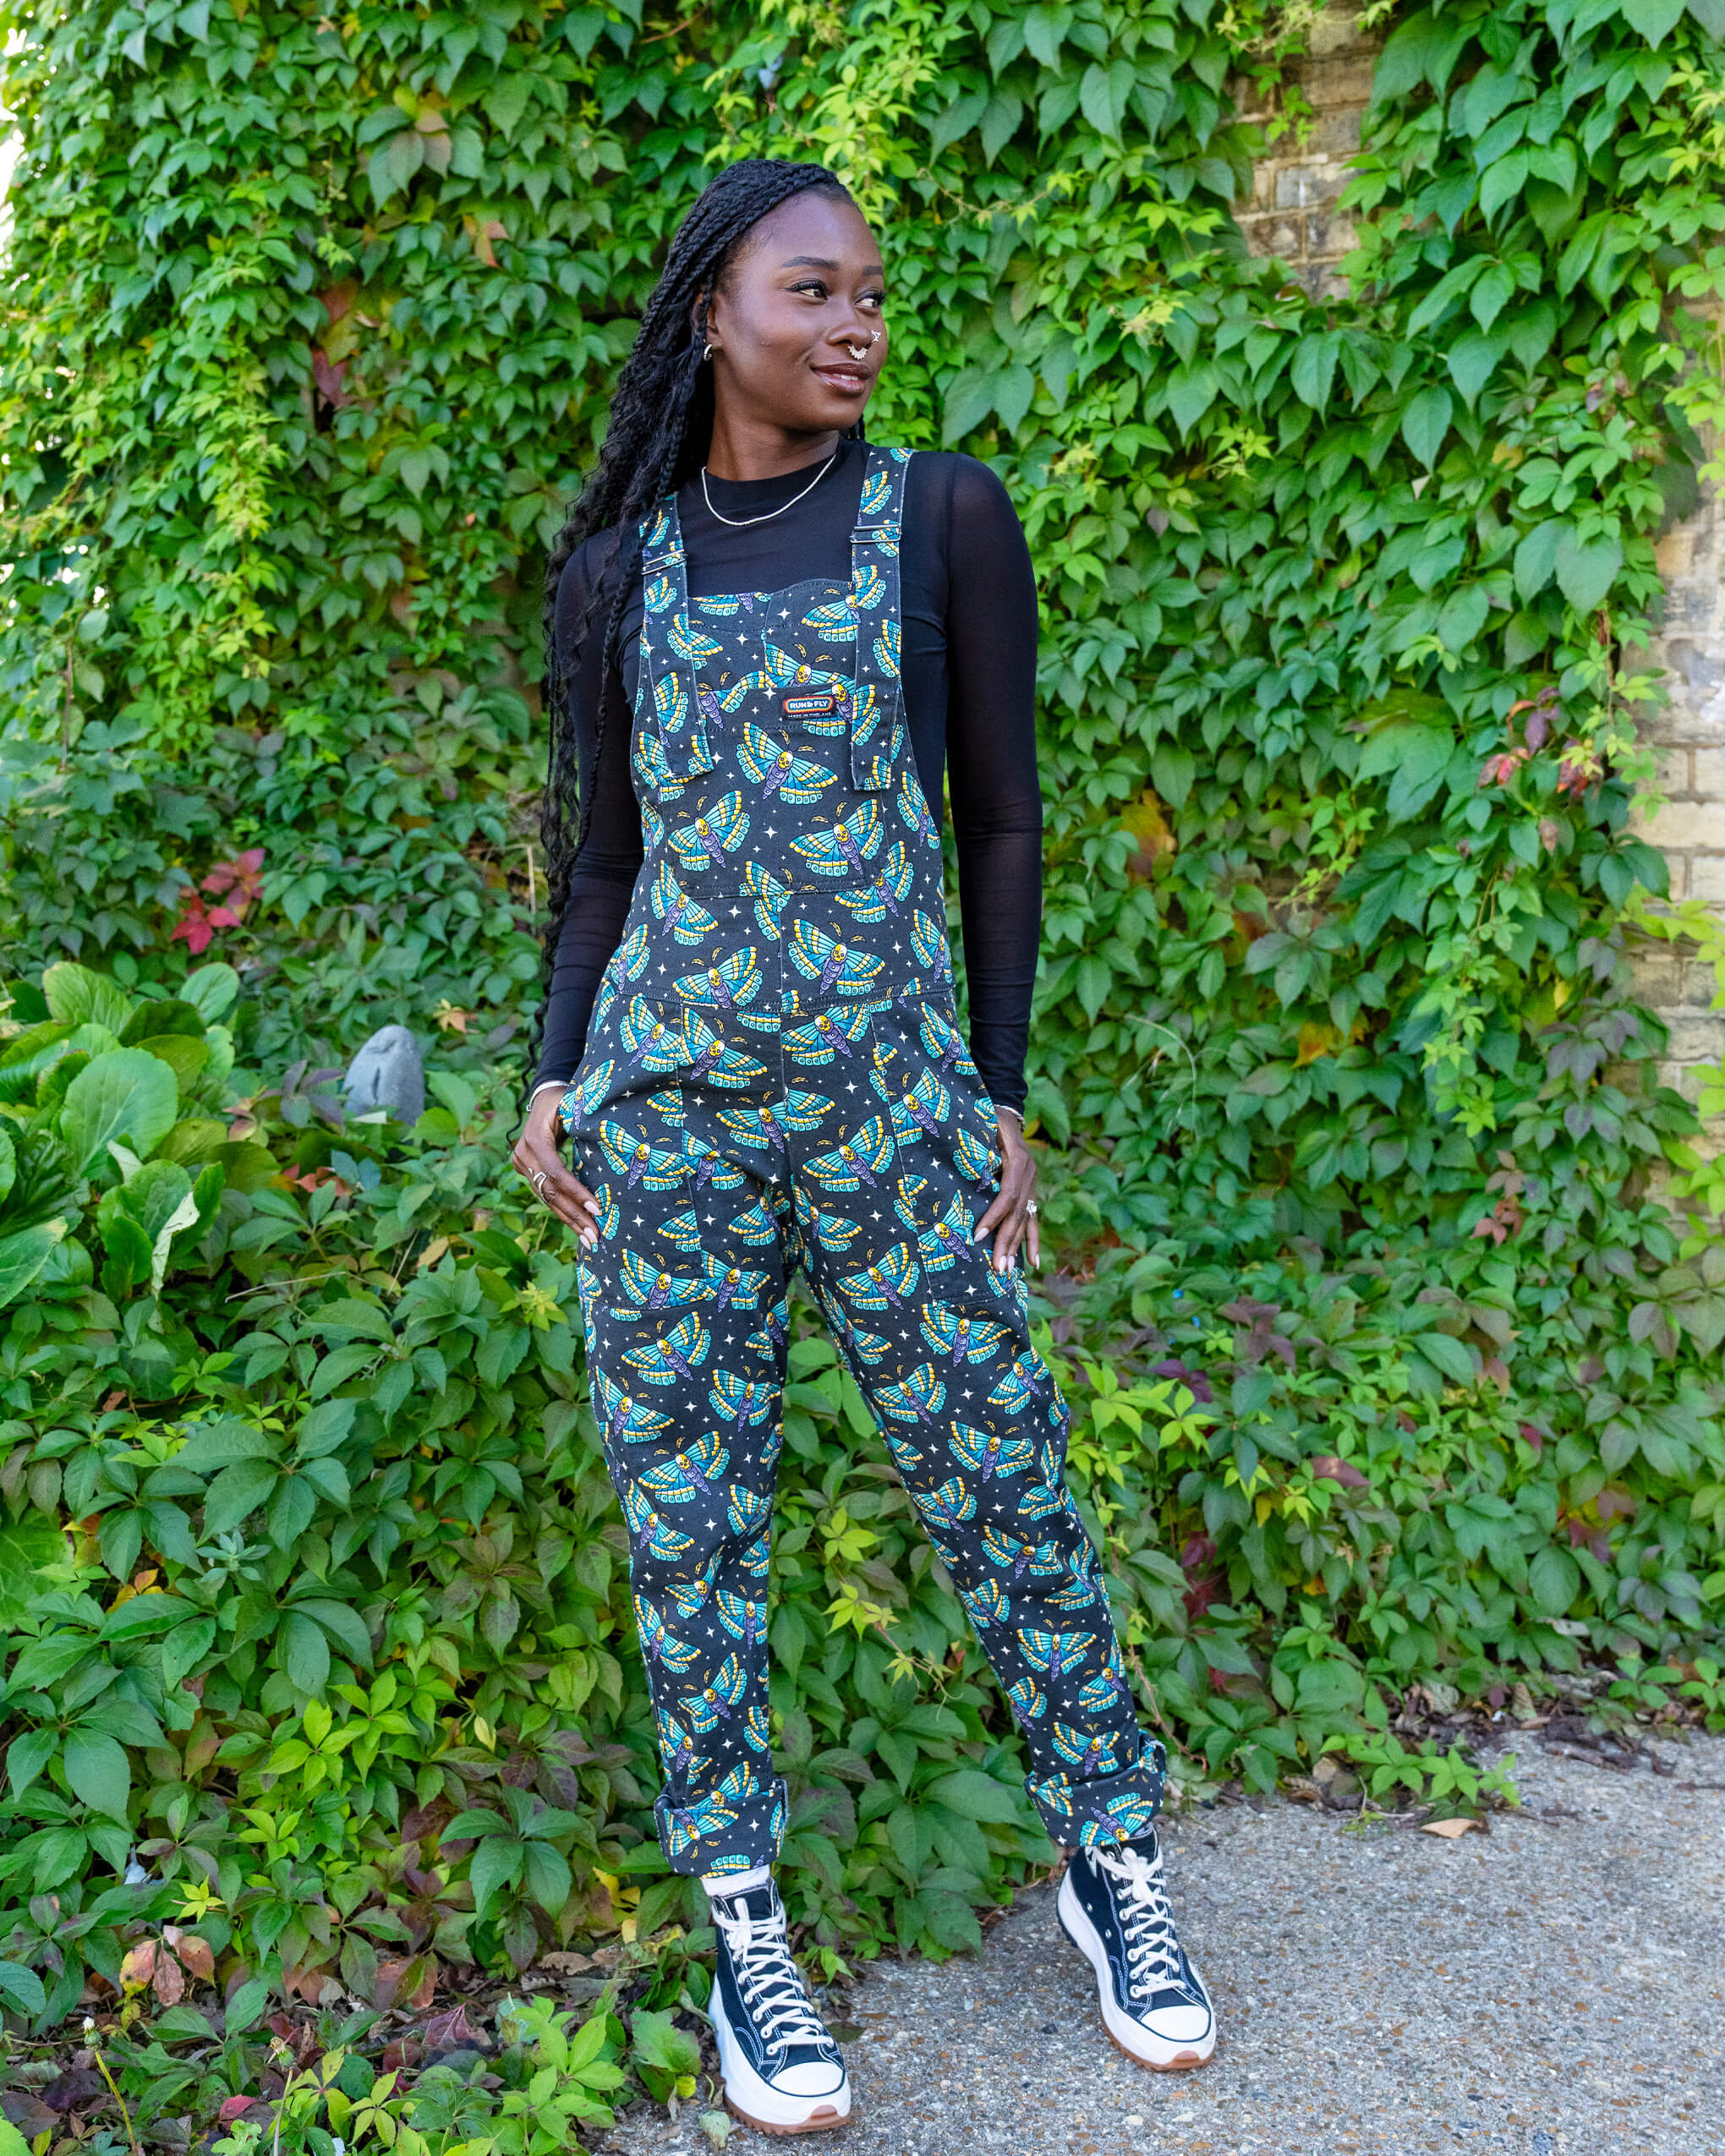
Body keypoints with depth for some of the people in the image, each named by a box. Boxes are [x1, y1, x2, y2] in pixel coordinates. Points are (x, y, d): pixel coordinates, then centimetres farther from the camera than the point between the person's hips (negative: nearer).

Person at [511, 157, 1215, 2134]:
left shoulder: (945, 516, 3)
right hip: (662, 1104, 2)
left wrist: (1002, 1092, 1)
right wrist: (554, 1082, 4)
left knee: (1001, 1485, 4)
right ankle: (742, 1925, 21)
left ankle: (1111, 1859, 26)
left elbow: (1001, 819, 4)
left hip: (890, 1098, -2)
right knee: (686, 1514, 5)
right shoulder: (618, 567, 10)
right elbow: (607, 852, 15)